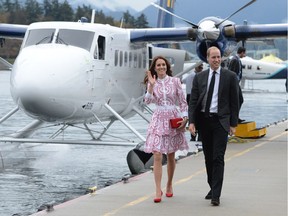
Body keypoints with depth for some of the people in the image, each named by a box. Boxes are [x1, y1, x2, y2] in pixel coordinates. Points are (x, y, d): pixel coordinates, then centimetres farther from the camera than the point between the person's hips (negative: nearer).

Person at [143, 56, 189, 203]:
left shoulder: (175, 81, 2)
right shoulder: (152, 83, 5)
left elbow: (182, 101, 3)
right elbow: (147, 101, -9)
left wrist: (184, 117, -5)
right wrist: (151, 85, -18)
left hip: (173, 119, 0)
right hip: (158, 119, 0)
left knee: (171, 155, 9)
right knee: (157, 155, -10)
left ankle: (169, 185, 26)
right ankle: (158, 190, -11)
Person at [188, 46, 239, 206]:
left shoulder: (230, 76, 0)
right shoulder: (199, 77, 7)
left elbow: (234, 101, 1)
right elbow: (193, 101, 6)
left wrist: (233, 123, -3)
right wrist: (191, 121, -5)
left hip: (220, 121, -3)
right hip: (204, 120, 3)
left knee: (218, 158, -9)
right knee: (208, 158, 11)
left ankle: (216, 195, -11)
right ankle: (212, 188, 24)